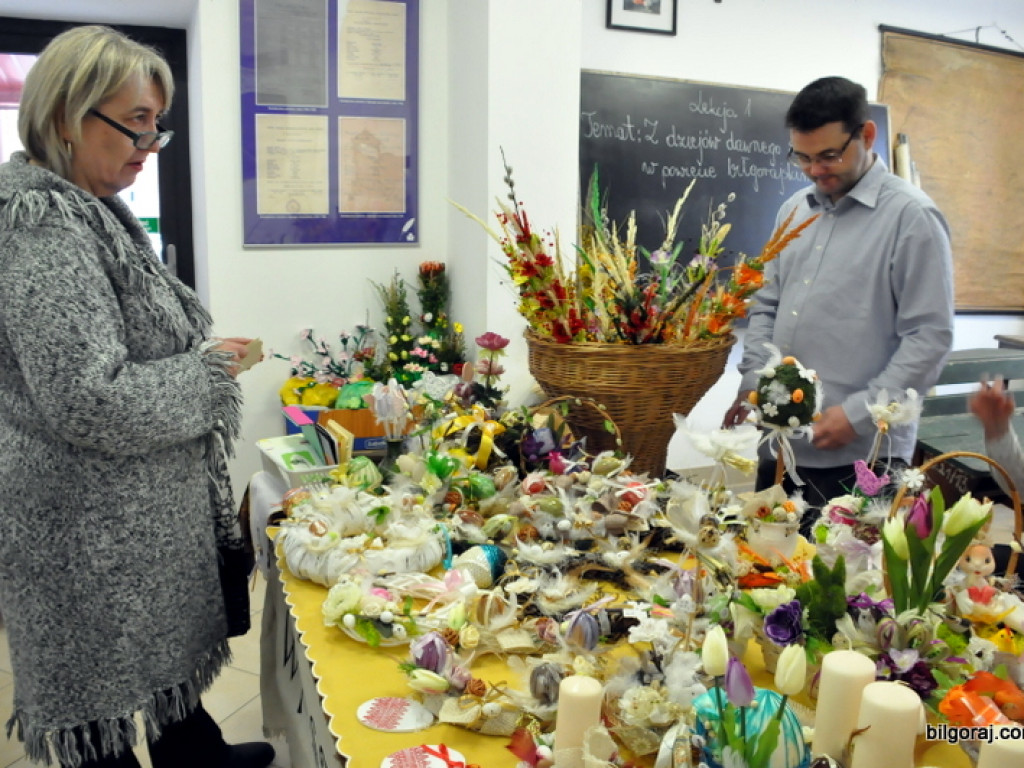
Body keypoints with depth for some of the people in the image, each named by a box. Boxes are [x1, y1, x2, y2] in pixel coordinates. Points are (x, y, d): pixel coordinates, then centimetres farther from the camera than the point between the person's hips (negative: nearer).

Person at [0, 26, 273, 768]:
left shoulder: (86, 212, 8)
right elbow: (89, 401, -28)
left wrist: (203, 358, 5)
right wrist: (204, 374, -15)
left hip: (143, 511, 10)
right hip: (92, 532, -10)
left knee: (165, 646, 26)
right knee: (106, 698, 10)